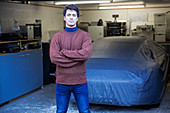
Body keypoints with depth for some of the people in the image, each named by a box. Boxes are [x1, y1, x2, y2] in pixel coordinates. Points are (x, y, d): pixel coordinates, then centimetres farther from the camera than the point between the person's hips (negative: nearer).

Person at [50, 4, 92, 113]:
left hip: (80, 82, -1)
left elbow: (86, 54, -18)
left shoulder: (84, 35, -1)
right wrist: (77, 58, -14)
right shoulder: (57, 37, 2)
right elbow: (54, 58, -12)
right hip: (62, 81, 1)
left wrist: (64, 52, -14)